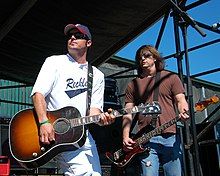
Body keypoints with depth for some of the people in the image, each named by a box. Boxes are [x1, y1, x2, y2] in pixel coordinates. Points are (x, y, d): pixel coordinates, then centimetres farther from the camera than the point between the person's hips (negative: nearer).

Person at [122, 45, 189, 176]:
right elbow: (128, 113, 12)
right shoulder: (133, 85, 16)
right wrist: (125, 136, -2)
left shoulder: (171, 78, 13)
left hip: (170, 136, 0)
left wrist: (183, 112, -19)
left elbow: (181, 100, 5)